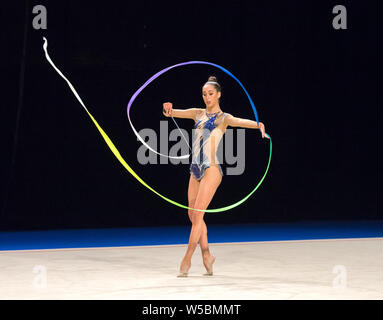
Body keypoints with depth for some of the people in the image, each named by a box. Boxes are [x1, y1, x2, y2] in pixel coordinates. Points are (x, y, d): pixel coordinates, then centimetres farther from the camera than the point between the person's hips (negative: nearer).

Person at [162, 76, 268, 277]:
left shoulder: (223, 118, 0)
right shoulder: (198, 114, 15)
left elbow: (240, 121, -20)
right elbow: (174, 113, 5)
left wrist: (259, 125, -41)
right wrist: (168, 110, -21)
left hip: (211, 170, -6)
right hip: (195, 171, 6)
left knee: (197, 215, -10)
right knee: (192, 215, 8)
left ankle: (187, 259, -5)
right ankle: (206, 255, 21)